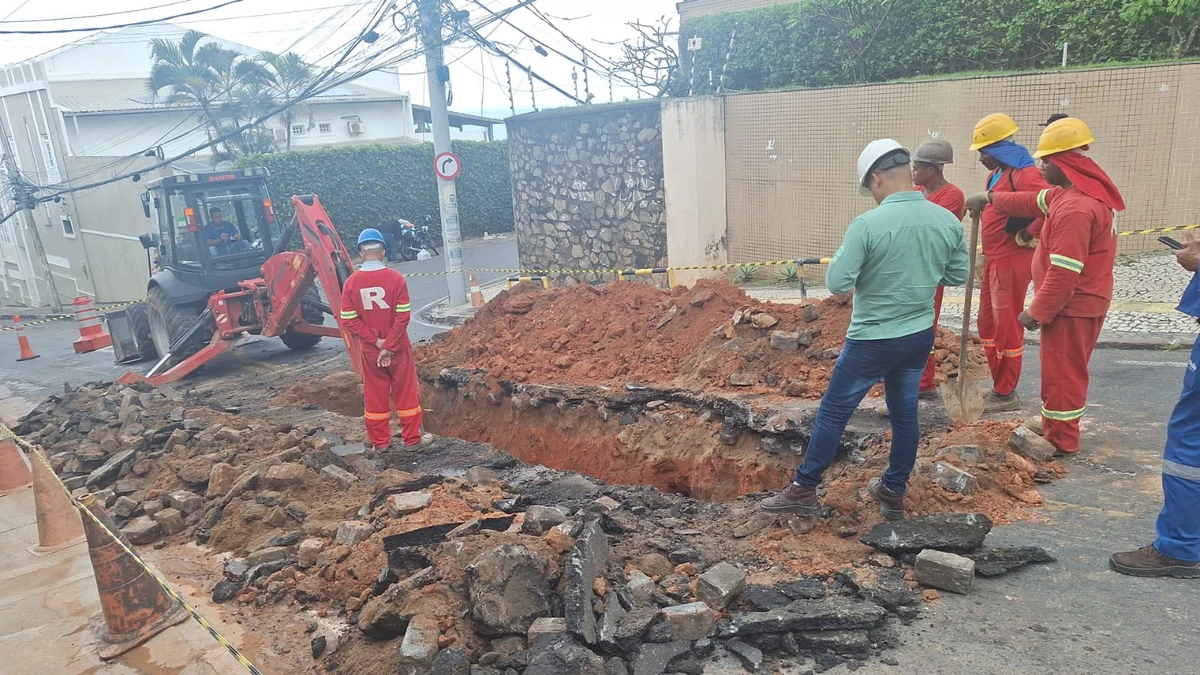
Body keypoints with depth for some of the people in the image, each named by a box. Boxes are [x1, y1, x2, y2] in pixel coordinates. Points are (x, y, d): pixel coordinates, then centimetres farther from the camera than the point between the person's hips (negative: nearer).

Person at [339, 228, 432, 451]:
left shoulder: (351, 282, -7)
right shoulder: (396, 278, -13)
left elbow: (348, 320, -9)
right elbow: (403, 316, -17)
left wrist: (375, 340, -8)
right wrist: (389, 345, -13)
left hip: (369, 350, 2)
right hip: (398, 347, -2)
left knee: (374, 395, 13)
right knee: (406, 392, 10)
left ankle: (379, 441, 22)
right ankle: (412, 438, 17)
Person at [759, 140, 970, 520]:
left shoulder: (867, 224, -20)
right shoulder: (948, 221, -2)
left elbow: (837, 284, -19)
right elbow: (958, 276, 9)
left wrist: (845, 255, -1)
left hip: (872, 340, -5)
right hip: (920, 336, 6)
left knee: (833, 411, 6)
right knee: (905, 413, 16)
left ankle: (805, 490, 14)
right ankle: (893, 493, 29)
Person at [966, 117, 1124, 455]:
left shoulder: (1075, 208, -27)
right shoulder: (1073, 192, 5)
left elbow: (1063, 273, -28)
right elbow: (1034, 202, 23)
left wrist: (1037, 312, -21)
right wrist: (990, 198, 28)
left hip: (1071, 306, -10)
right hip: (1082, 302, 10)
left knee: (1060, 374, 2)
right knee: (1068, 371, 20)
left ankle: (1060, 442, 14)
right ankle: (1058, 431, 33)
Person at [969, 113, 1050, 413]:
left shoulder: (1024, 174, -18)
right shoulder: (997, 174, 13)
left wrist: (1027, 235, -18)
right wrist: (988, 255, 13)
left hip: (1012, 262, -10)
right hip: (994, 261, 10)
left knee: (1007, 328, -2)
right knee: (987, 323, 15)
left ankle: (1006, 394, 9)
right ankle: (999, 385, 26)